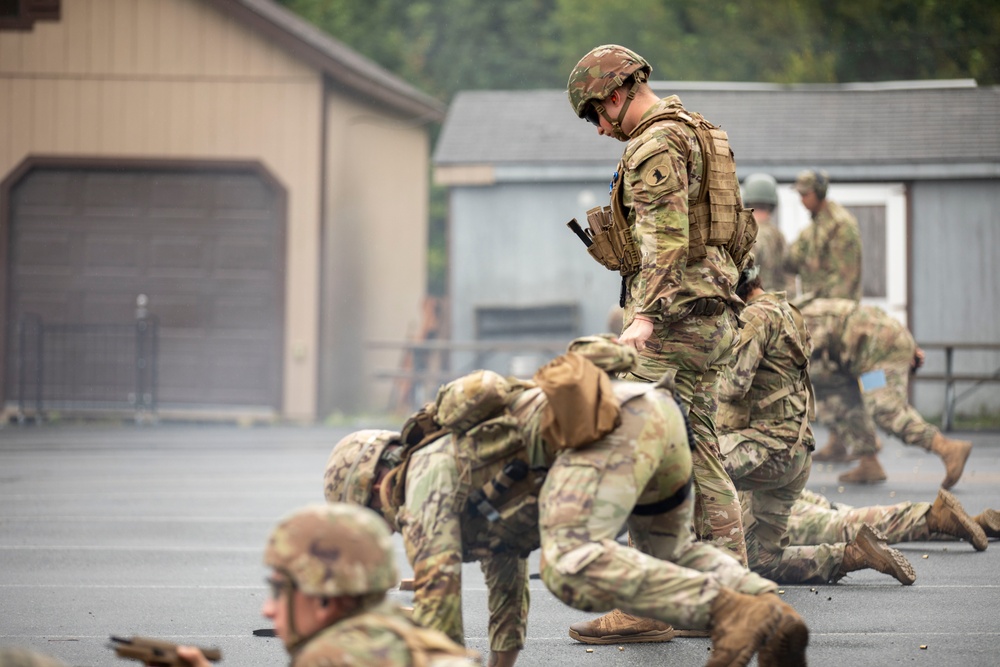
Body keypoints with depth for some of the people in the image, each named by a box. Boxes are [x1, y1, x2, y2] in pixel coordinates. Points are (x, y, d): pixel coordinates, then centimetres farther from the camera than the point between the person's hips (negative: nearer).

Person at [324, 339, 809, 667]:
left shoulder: (428, 468, 9)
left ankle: (732, 612, -33)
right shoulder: (476, 477, 37)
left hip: (615, 424, -10)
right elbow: (505, 566, 48)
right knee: (673, 552, 30)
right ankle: (775, 618, 5)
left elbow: (437, 582, 2)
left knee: (571, 566, -24)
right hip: (658, 410, 10)